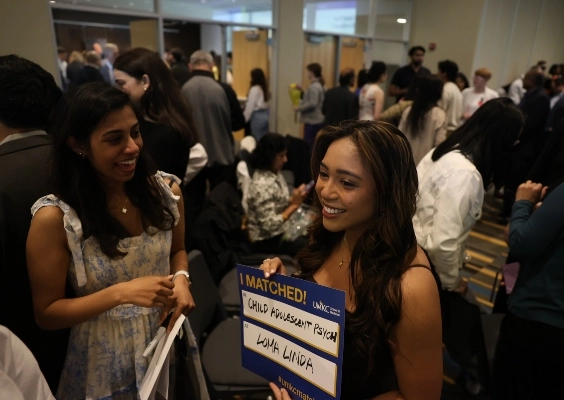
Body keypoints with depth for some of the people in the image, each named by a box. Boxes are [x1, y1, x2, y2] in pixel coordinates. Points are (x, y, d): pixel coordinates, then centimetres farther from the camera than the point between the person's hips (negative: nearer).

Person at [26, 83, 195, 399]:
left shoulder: (166, 190, -10)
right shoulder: (55, 217, -21)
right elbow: (46, 314, -13)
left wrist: (181, 278, -14)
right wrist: (121, 293, -27)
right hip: (106, 362, -3)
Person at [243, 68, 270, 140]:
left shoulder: (255, 89, -13)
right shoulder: (265, 87, 10)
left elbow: (250, 106, -14)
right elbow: (263, 103, 9)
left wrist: (244, 119, -8)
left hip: (257, 116, -8)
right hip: (265, 114, 8)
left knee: (258, 140, -2)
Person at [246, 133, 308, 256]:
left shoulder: (275, 174, 0)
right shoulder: (262, 185, -26)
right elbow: (270, 225, -27)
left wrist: (293, 199, -8)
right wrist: (294, 205, -24)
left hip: (280, 231, 8)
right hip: (266, 240, -8)